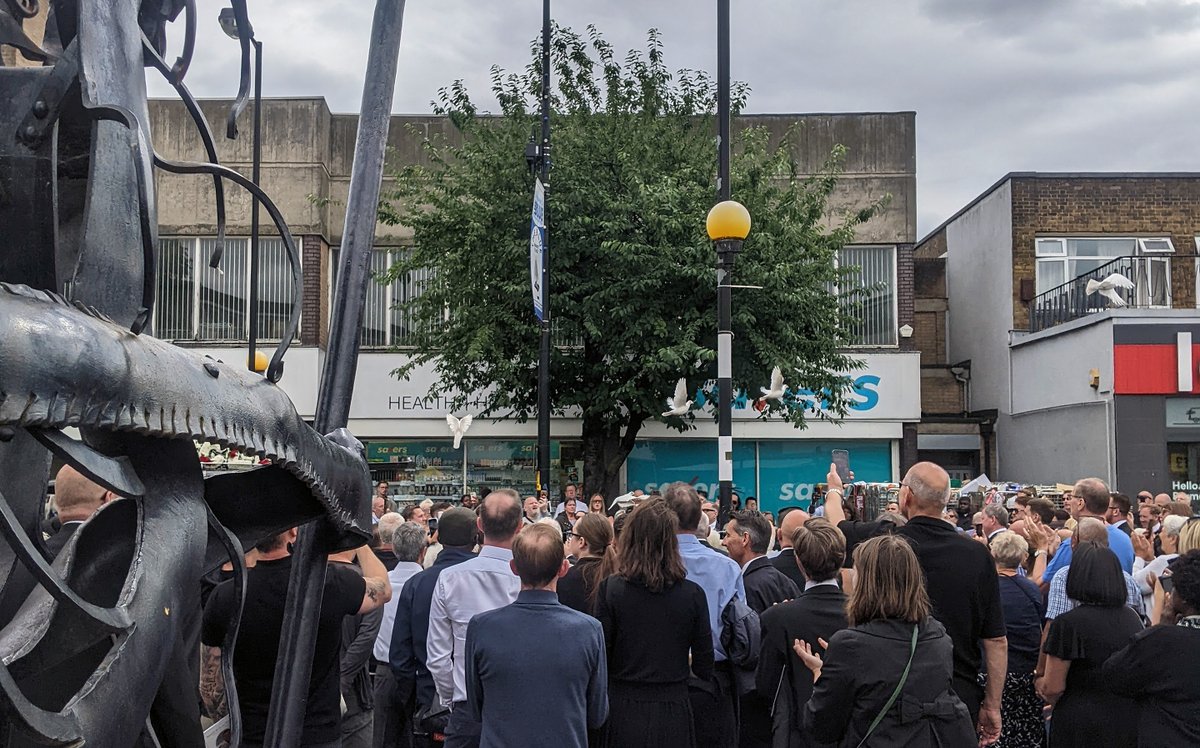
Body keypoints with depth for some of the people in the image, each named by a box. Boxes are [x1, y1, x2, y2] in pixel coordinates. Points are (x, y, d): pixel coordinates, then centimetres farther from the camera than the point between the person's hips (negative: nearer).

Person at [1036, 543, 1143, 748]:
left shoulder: (1067, 623, -16)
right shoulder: (1133, 618, 2)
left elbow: (1053, 688, -14)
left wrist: (1039, 683, 8)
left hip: (1082, 728, -6)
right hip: (1130, 724, 6)